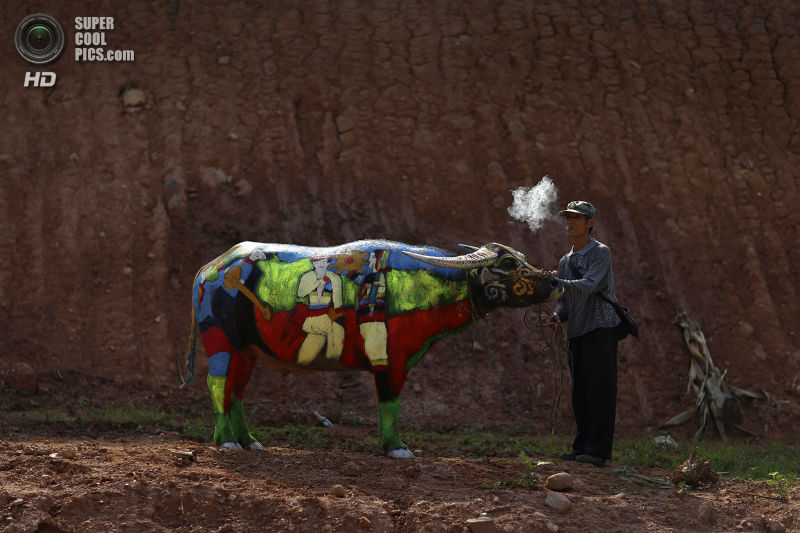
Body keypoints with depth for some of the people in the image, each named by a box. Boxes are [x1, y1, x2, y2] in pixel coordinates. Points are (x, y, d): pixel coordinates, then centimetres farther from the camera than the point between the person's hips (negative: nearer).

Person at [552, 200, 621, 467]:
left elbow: (588, 286, -20)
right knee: (580, 392, 8)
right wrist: (558, 316, -5)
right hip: (577, 332, 7)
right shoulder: (565, 261, 18)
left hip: (601, 328, -7)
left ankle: (598, 450, -10)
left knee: (600, 390, -9)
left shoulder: (600, 253, -4)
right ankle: (582, 446, 14)